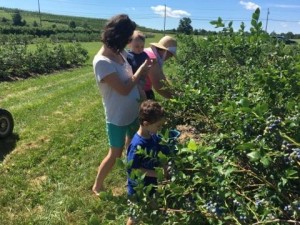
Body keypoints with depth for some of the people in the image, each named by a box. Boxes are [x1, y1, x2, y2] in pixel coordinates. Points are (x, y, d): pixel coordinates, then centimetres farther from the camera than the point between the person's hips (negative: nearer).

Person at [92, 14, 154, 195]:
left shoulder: (120, 53, -3)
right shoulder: (102, 62, -27)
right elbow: (124, 89, -26)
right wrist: (141, 69, -17)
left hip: (133, 112, 8)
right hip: (118, 117, -7)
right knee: (115, 154, 8)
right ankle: (97, 186, 30)